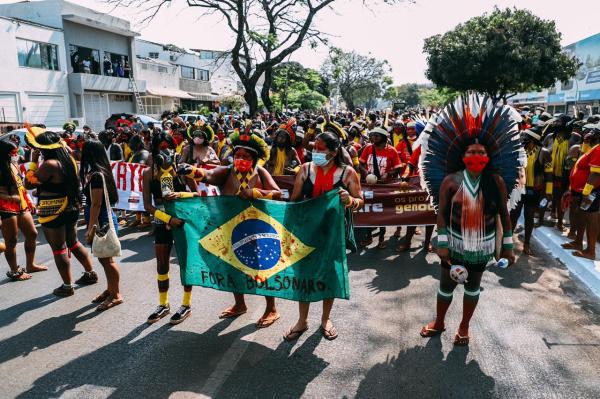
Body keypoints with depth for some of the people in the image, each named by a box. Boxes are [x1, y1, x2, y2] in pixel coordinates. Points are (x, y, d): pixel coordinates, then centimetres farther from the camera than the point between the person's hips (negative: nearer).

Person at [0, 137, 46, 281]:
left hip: (21, 206, 9)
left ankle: (30, 265, 31)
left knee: (32, 234, 16)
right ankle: (15, 271, 16)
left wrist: (29, 201, 16)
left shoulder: (13, 165, 10)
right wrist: (12, 197, -27)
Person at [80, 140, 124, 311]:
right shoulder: (101, 172, 8)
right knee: (105, 258, 18)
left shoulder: (96, 175, -19)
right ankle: (110, 290, 31)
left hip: (101, 221, -9)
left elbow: (96, 204, -19)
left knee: (106, 259, 1)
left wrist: (91, 228, -16)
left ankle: (115, 295, 13)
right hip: (105, 219, 9)